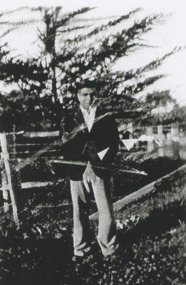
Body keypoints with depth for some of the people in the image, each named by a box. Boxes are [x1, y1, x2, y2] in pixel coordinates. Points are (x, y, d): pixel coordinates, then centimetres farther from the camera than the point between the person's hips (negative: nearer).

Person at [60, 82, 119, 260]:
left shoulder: (107, 119, 10)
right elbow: (66, 141, -3)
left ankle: (109, 248, 6)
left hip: (100, 170, -1)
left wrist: (101, 162, -10)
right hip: (77, 170, 1)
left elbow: (114, 144, 5)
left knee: (106, 210, -5)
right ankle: (81, 249, 11)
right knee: (79, 211, 2)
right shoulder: (69, 120, 11)